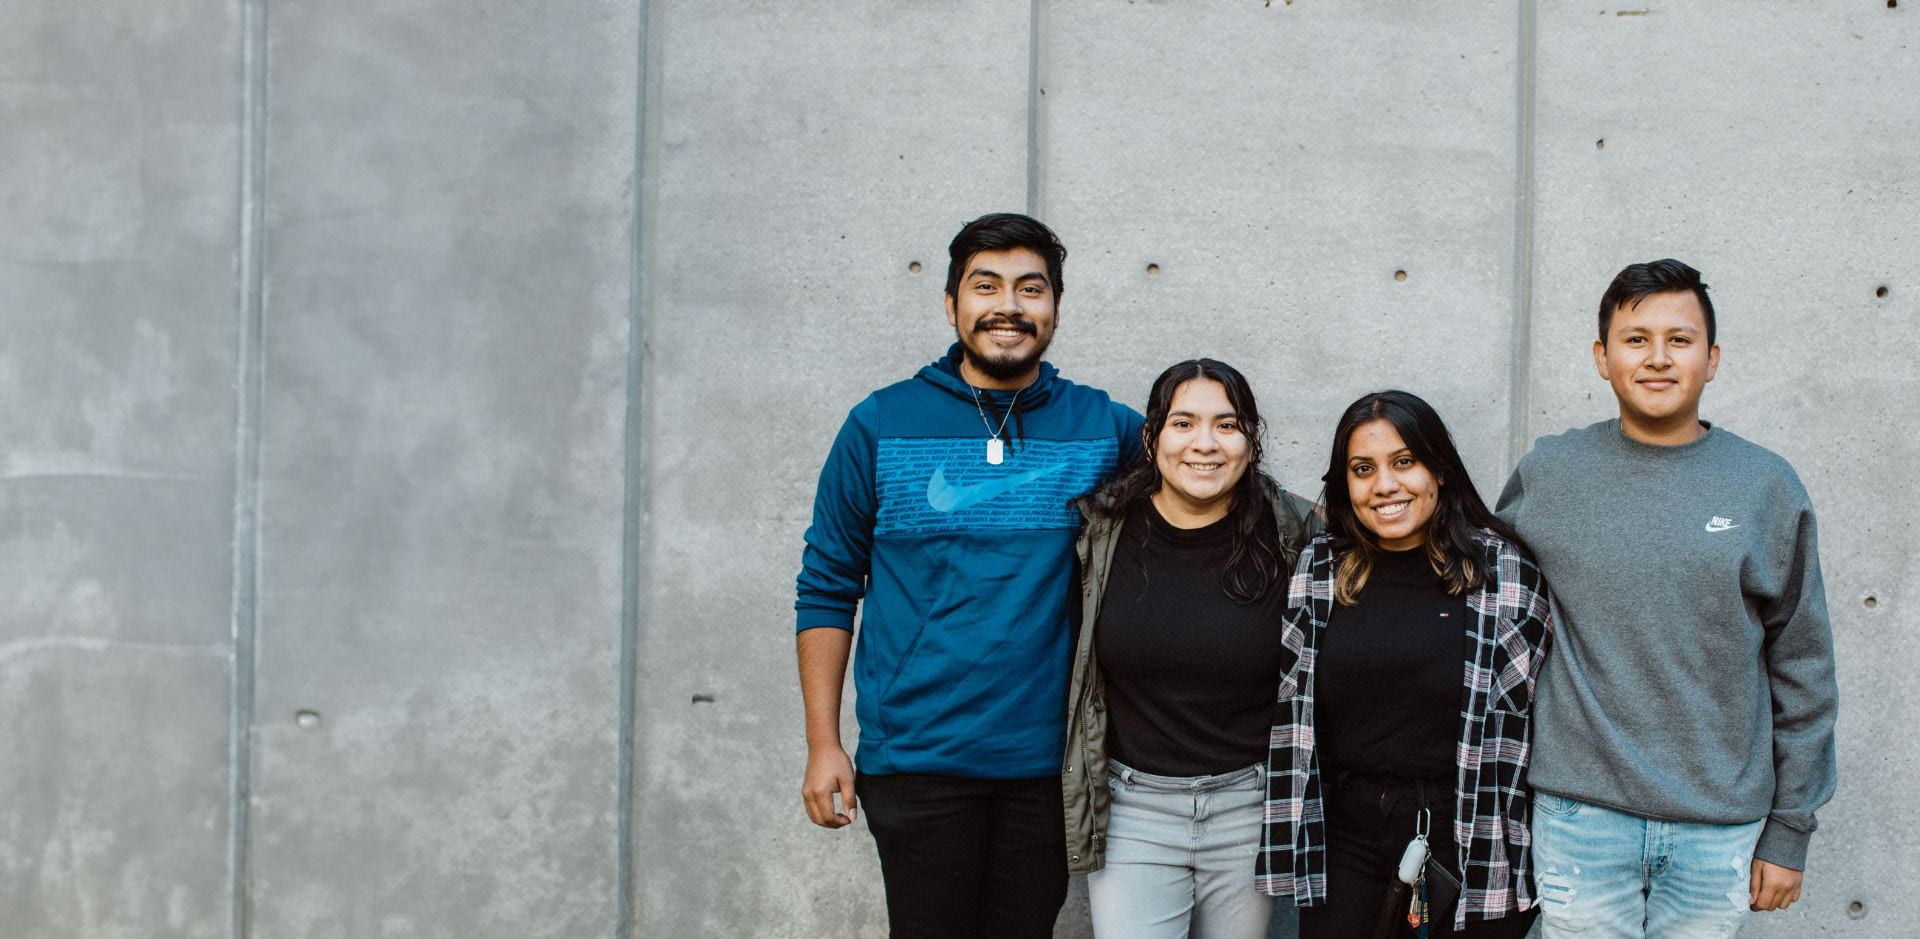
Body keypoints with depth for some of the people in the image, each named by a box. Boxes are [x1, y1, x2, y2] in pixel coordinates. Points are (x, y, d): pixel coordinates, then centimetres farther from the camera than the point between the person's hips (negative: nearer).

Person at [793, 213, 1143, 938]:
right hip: (915, 761, -1)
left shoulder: (1109, 429, 3)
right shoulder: (882, 424, 0)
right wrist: (823, 744, -1)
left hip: (1048, 761, 2)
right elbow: (827, 588, 3)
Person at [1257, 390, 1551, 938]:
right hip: (1344, 839, 2)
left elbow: (1526, 715, -2)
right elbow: (1289, 714, 7)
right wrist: (1292, 843, 4)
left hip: (1468, 839, -2)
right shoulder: (1319, 570, 4)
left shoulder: (1501, 568, -3)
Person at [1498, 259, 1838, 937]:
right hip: (1580, 814, 0)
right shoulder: (1545, 473, 1)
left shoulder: (1766, 486, 0)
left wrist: (1790, 830, 4)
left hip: (1721, 825, 0)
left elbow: (1803, 673, 4)